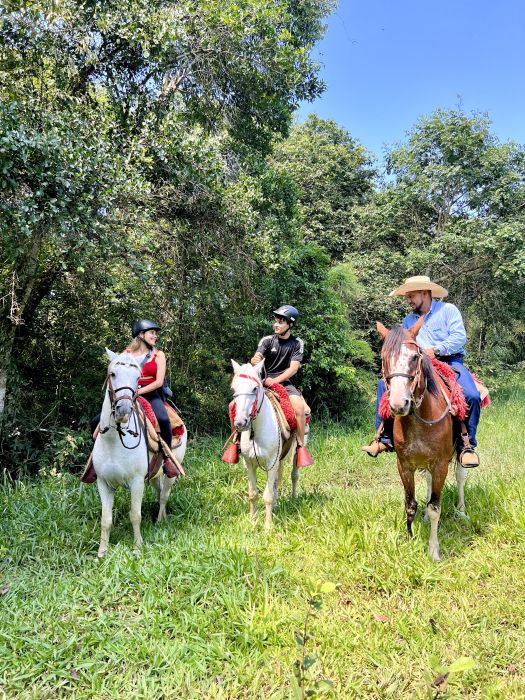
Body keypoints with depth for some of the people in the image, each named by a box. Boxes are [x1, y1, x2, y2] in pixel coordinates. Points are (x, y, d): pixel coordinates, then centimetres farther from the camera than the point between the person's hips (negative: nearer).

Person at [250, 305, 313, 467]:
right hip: (263, 381, 1)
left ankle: (301, 446, -17)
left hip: (284, 382, -1)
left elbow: (294, 368, -8)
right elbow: (257, 357, -14)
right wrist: (254, 360, -40)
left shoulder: (297, 343, 1)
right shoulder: (267, 340, 2)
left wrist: (275, 380, -21)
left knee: (299, 405, -32)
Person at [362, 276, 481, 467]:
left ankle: (467, 446, -15)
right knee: (384, 385, -11)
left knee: (472, 395, -31)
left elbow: (459, 337, -10)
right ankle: (385, 439, -9)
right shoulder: (408, 320, 18)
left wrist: (436, 350, -20)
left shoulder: (448, 310, 3)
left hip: (450, 362, -4)